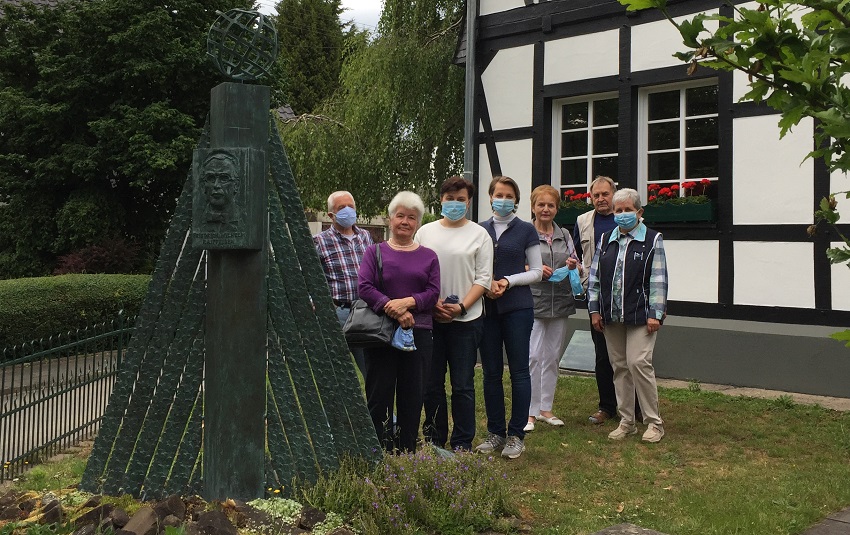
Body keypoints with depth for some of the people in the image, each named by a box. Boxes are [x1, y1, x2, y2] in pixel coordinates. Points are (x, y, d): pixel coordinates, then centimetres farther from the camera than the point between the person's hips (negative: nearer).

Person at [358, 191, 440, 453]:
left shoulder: (428, 257, 13)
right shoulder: (375, 251, 7)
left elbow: (433, 293, 2)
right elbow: (364, 286, -6)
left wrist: (407, 302, -16)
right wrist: (392, 309, -18)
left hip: (418, 333, 2)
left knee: (412, 395, 5)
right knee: (379, 394, 0)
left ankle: (407, 452, 15)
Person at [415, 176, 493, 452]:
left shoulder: (479, 234, 4)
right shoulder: (425, 232, 10)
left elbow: (484, 278, 0)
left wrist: (461, 307, -12)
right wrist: (432, 302, -8)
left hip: (466, 319, -2)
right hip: (430, 318, 2)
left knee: (463, 384, 2)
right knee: (431, 382, 7)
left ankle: (462, 443, 12)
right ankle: (434, 439, 21)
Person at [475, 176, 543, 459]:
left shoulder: (526, 230, 2)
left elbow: (536, 271, 3)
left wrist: (508, 281, -12)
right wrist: (486, 284, -9)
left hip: (517, 308, -2)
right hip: (486, 308, 2)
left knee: (519, 370, 0)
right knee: (491, 372, 6)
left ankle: (516, 435, 8)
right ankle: (495, 432, 17)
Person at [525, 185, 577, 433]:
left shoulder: (564, 235, 14)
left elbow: (577, 269, 19)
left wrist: (573, 266, -4)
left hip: (560, 303, 6)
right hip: (533, 302, -5)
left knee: (552, 357, 10)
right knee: (534, 357, -11)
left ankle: (545, 408, 20)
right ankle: (529, 412, -4)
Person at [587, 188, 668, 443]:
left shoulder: (652, 240, 0)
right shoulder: (606, 240, 13)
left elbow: (658, 280, -5)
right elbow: (594, 276, 14)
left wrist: (655, 314, -11)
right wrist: (594, 309, 7)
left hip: (640, 316, -5)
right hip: (611, 317, 5)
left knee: (639, 363, -12)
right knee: (619, 367, 8)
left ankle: (654, 422, 1)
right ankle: (626, 422, 18)